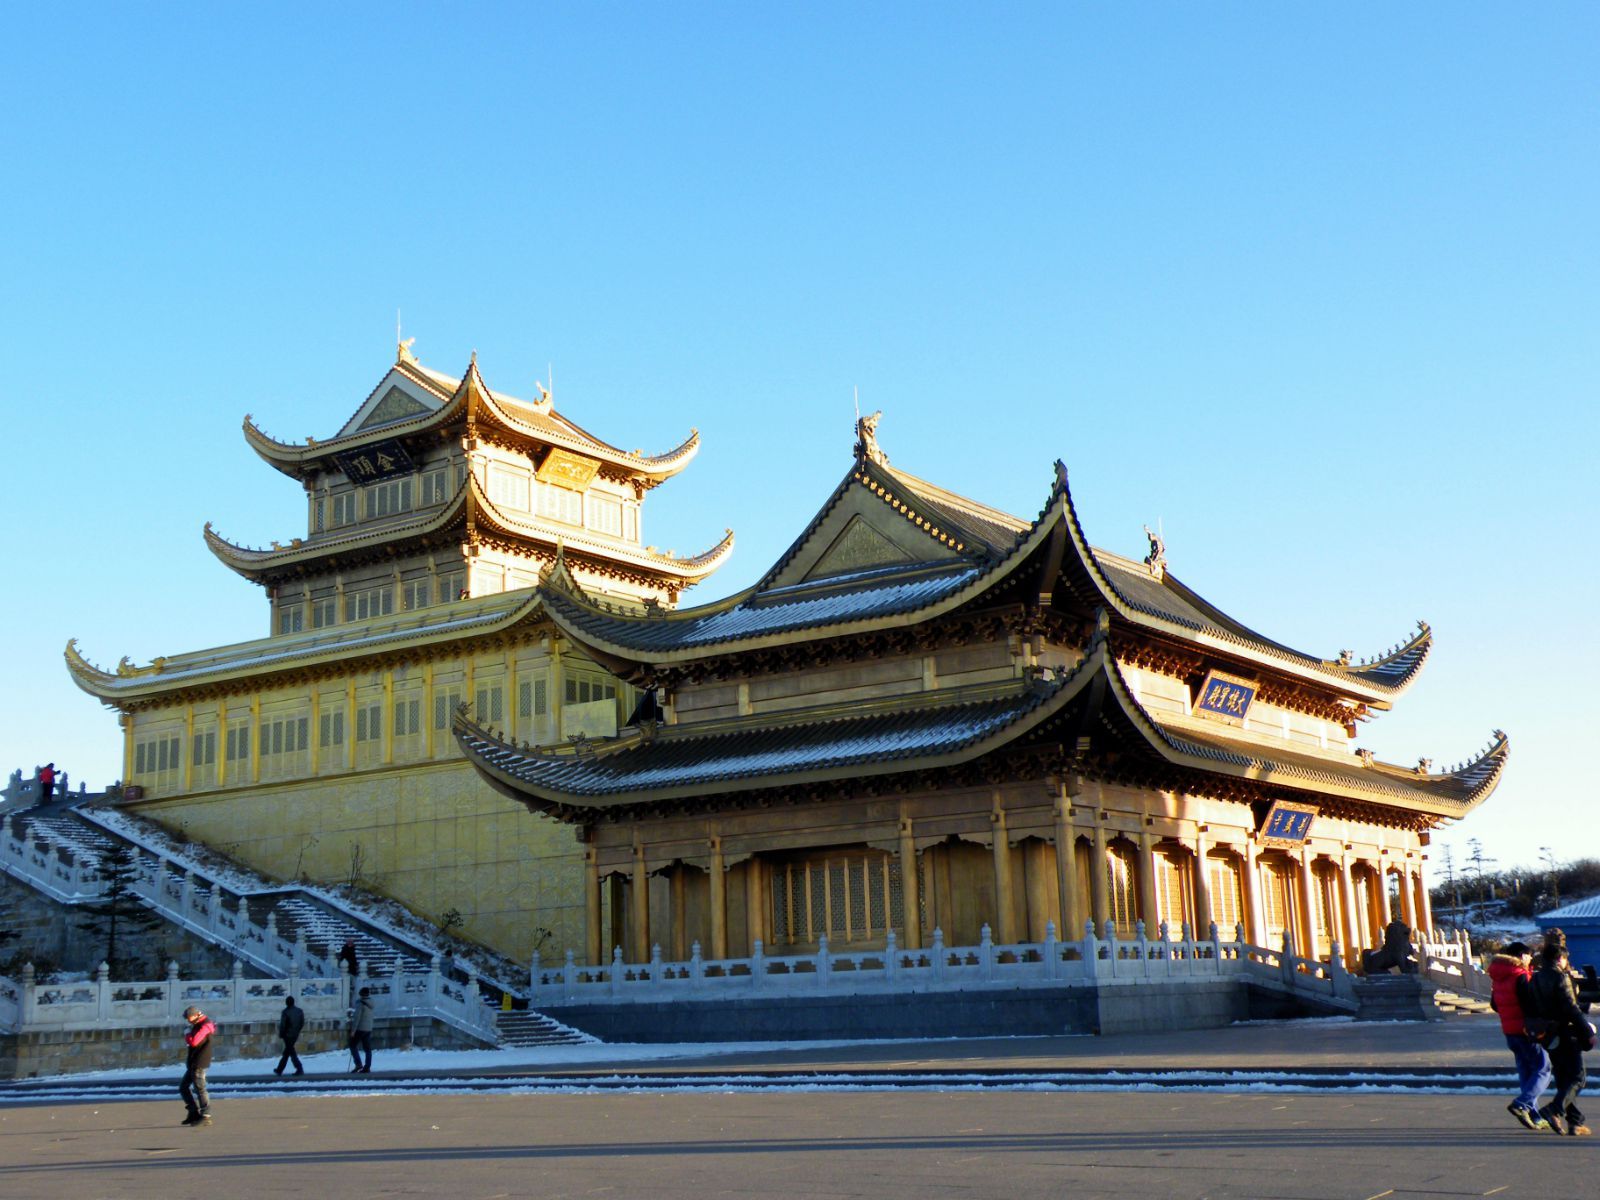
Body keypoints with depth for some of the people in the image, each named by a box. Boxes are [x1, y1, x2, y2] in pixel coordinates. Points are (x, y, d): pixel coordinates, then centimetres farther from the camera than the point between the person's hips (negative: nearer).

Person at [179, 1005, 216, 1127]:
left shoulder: (204, 1026, -16)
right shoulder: (197, 1025, 16)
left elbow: (193, 1041, -26)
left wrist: (187, 1036, -7)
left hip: (199, 1064, -10)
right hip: (193, 1063, 10)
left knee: (200, 1089, -9)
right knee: (183, 1087, 12)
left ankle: (206, 1116, -7)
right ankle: (194, 1112, 15)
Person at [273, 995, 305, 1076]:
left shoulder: (285, 1012, -14)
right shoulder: (300, 1011, 4)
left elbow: (282, 1024, -13)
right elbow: (302, 1023, 8)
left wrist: (281, 1034, 0)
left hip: (288, 1035, -6)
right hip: (295, 1035, 6)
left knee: (291, 1052, -3)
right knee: (286, 1052, 17)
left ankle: (299, 1069, -14)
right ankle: (279, 1070, 24)